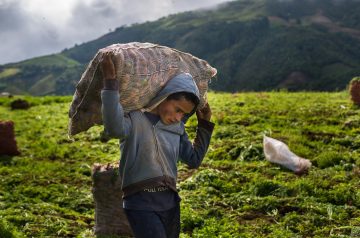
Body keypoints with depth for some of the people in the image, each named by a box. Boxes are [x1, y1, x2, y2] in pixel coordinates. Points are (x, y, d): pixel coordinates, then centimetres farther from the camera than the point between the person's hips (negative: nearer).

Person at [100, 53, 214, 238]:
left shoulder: (176, 128, 12)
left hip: (170, 202, 7)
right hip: (141, 204, -7)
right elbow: (115, 128, -32)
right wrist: (110, 81, -33)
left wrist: (205, 124, 15)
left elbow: (194, 159, 19)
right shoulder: (134, 119, -9)